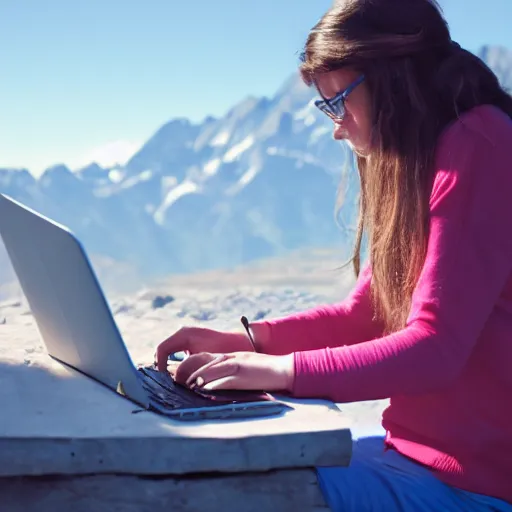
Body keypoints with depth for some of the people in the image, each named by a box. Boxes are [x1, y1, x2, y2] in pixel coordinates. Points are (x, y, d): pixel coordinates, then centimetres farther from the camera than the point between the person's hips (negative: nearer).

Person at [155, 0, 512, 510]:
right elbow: (361, 314, 13)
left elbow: (434, 348, -24)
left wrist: (282, 369, -24)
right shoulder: (417, 161, 11)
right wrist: (246, 340, 2)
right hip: (418, 444, 8)